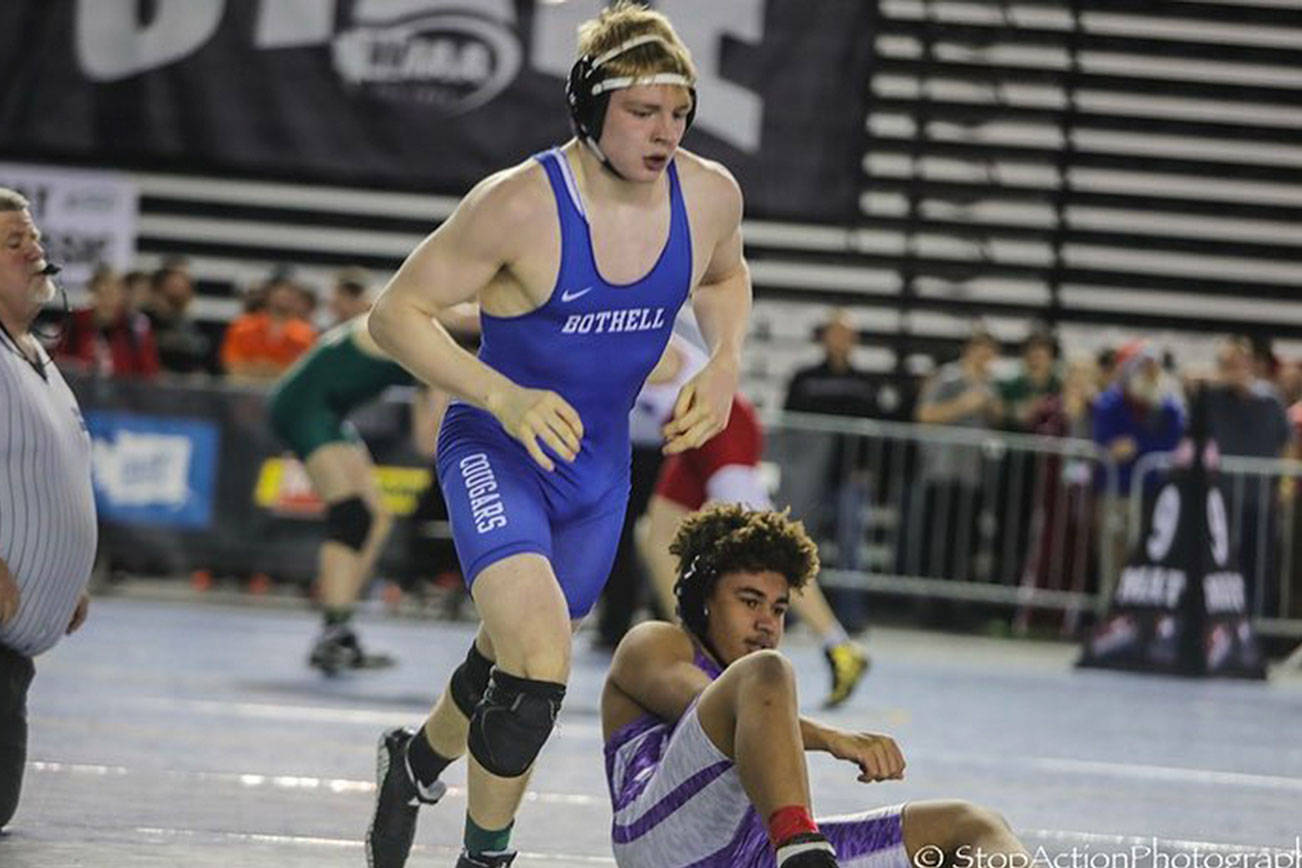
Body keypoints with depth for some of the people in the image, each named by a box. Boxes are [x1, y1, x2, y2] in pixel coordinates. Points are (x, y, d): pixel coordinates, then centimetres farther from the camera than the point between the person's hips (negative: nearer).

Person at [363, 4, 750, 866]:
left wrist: (725, 360, -3)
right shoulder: (519, 205, -24)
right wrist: (504, 397, -29)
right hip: (497, 454, -6)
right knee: (539, 664, -26)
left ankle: (418, 759, 55)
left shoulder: (710, 196, -9)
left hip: (598, 467, 6)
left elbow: (725, 277, 16)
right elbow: (396, 312, -17)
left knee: (514, 666, 23)